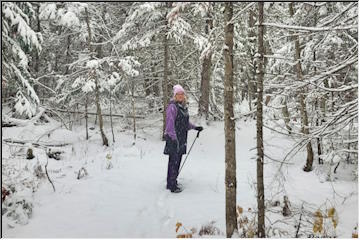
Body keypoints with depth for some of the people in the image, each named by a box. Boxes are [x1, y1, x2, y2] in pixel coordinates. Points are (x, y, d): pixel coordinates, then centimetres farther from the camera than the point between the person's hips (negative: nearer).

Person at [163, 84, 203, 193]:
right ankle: (172, 186, 3)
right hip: (173, 139, -8)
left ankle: (171, 183, 24)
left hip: (181, 138, 8)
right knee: (174, 161, -5)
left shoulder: (184, 106, 14)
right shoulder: (172, 107, -12)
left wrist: (195, 127, 20)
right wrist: (174, 139, -23)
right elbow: (170, 124, -18)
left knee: (177, 161, 12)